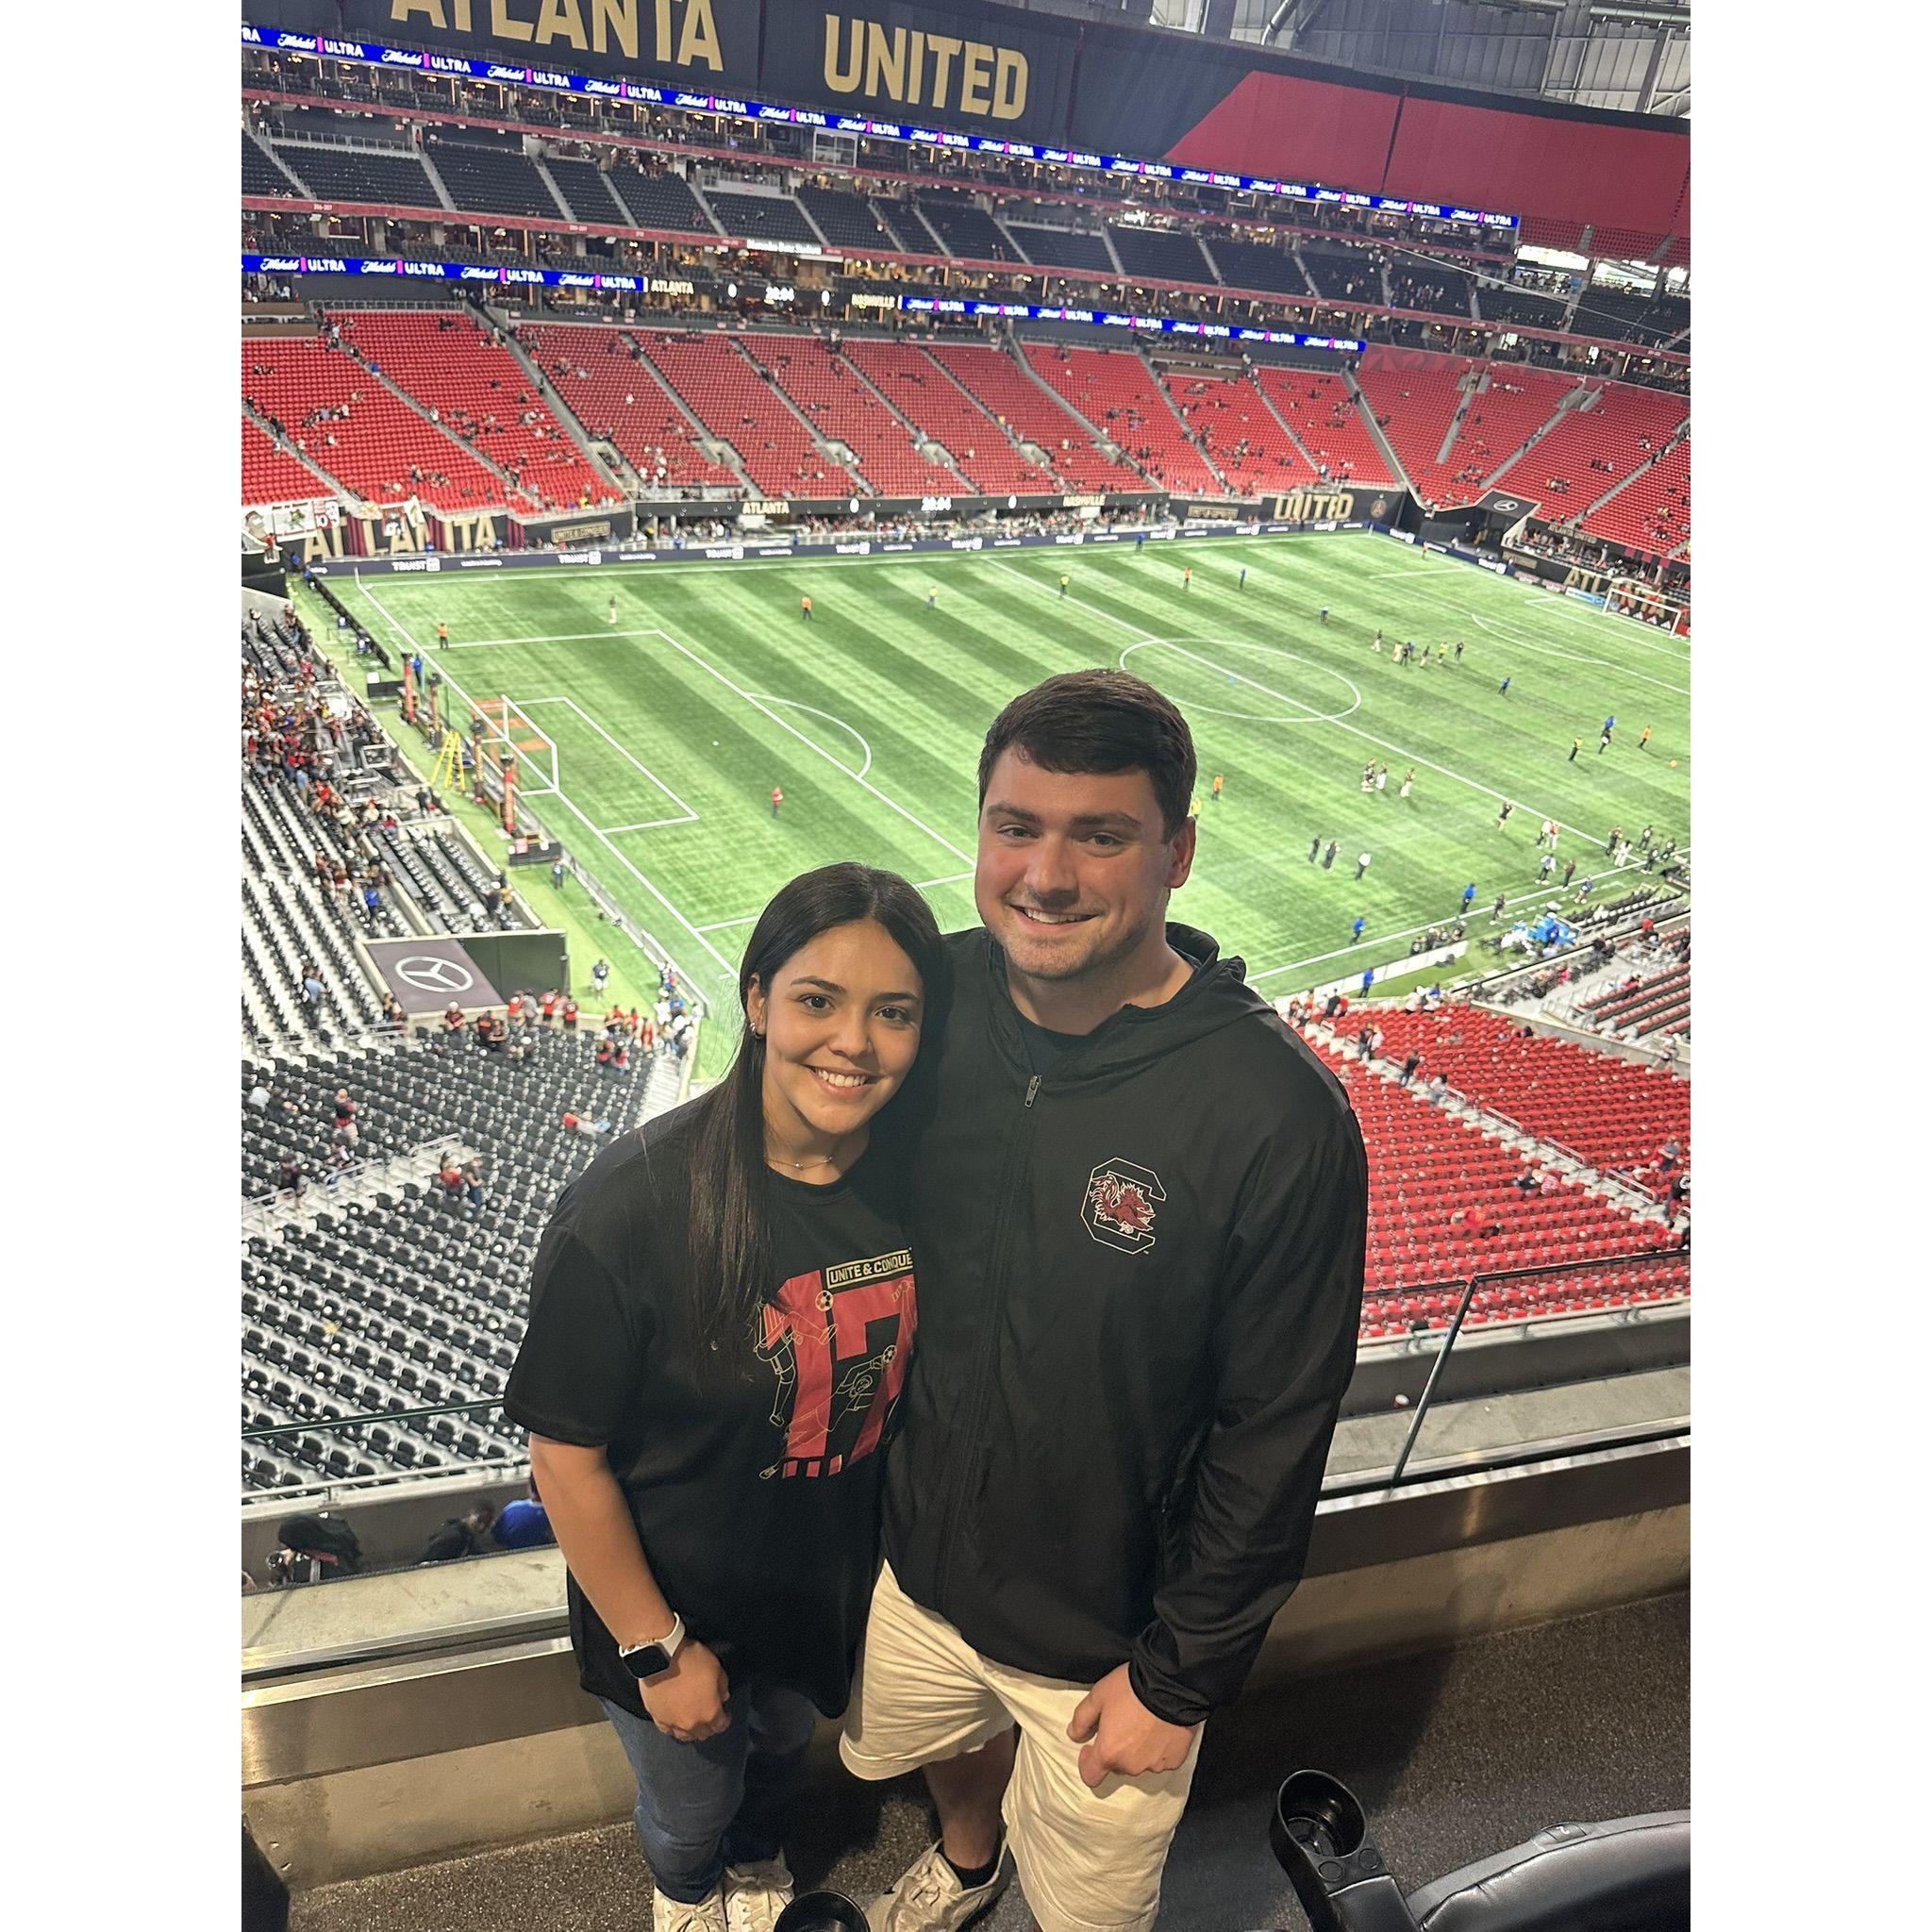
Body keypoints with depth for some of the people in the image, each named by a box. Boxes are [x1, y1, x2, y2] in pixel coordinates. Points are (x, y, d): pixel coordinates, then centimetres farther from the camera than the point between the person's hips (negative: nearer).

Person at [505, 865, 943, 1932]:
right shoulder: (630, 1206, -33)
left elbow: (921, 1368, -2)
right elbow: (567, 1453, -22)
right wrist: (654, 1648, -13)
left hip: (842, 1575, 3)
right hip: (680, 1601, -3)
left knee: (783, 1742, 34)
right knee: (690, 1807, 27)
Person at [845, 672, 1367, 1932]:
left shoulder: (1278, 1115, -29)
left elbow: (1274, 1438, -19)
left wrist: (1179, 1677, -10)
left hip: (1105, 1635, -4)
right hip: (913, 1560, 5)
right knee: (946, 1740, 33)